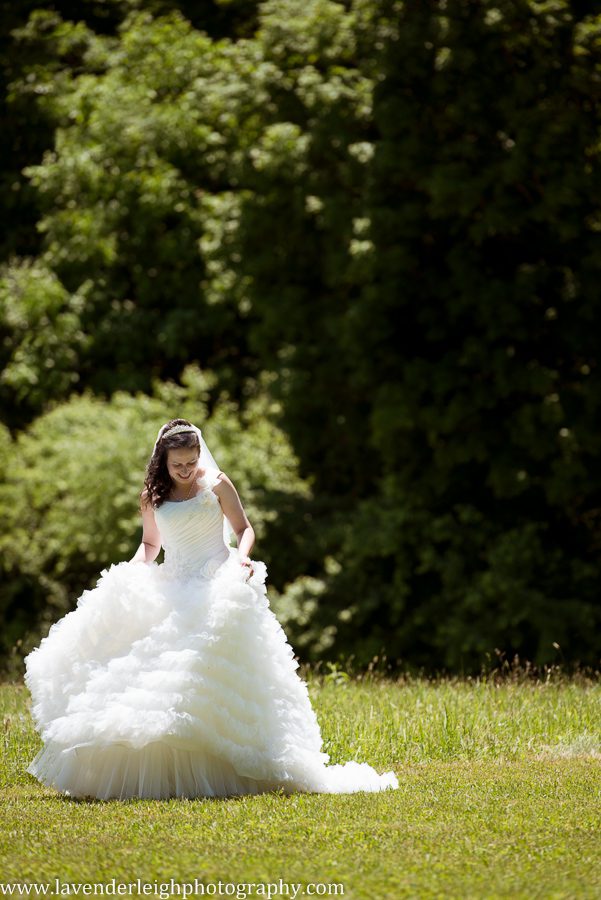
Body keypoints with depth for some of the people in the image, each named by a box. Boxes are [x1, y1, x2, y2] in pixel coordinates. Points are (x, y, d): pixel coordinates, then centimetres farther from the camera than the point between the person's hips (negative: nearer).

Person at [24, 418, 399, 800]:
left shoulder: (216, 485, 2)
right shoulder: (153, 497, 11)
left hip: (215, 585, -4)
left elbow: (244, 528, 4)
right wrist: (130, 571, 3)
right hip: (170, 589, 4)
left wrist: (243, 556, -17)